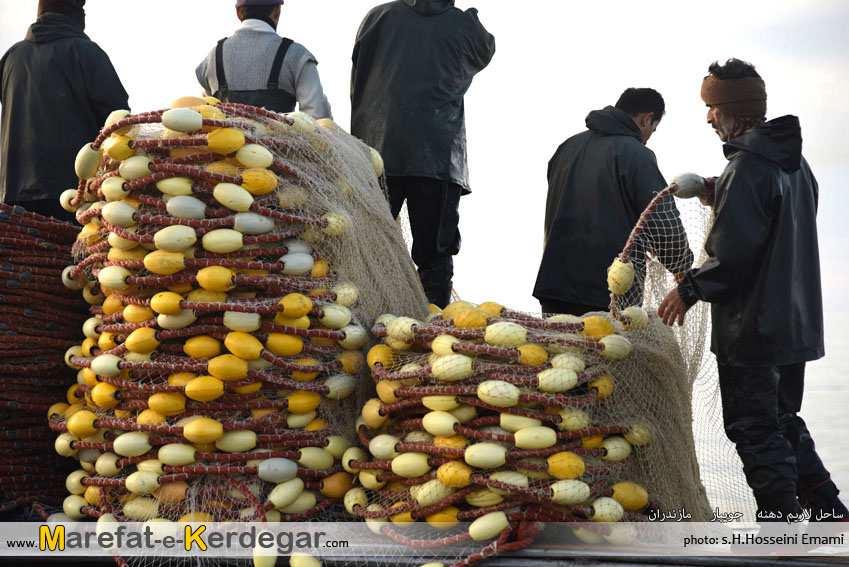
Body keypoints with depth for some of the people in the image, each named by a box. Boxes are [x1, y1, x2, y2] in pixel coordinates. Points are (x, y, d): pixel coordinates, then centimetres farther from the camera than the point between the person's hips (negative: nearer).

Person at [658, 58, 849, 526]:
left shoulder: (747, 167, -20)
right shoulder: (793, 160, 11)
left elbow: (733, 253, -24)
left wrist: (690, 289, -12)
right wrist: (722, 202, 19)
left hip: (752, 325, -9)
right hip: (795, 321, 9)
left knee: (754, 429, 0)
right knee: (783, 420, 21)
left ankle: (779, 522, 4)